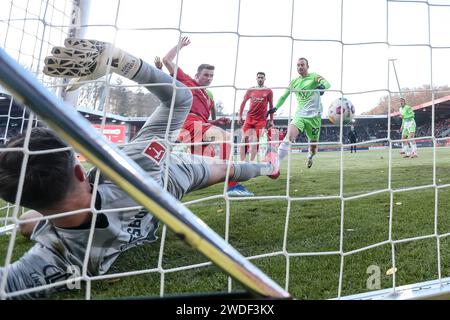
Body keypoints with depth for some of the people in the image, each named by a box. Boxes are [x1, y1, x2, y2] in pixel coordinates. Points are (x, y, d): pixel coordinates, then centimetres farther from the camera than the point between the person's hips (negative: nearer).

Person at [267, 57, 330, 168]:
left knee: (313, 144, 8)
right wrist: (275, 108, 6)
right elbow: (284, 96, 18)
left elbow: (326, 83, -19)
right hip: (299, 115, 2)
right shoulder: (294, 82, 10)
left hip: (314, 115, -1)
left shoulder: (314, 76, -1)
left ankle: (310, 156, 43)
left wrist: (322, 86, -43)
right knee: (289, 137, -24)